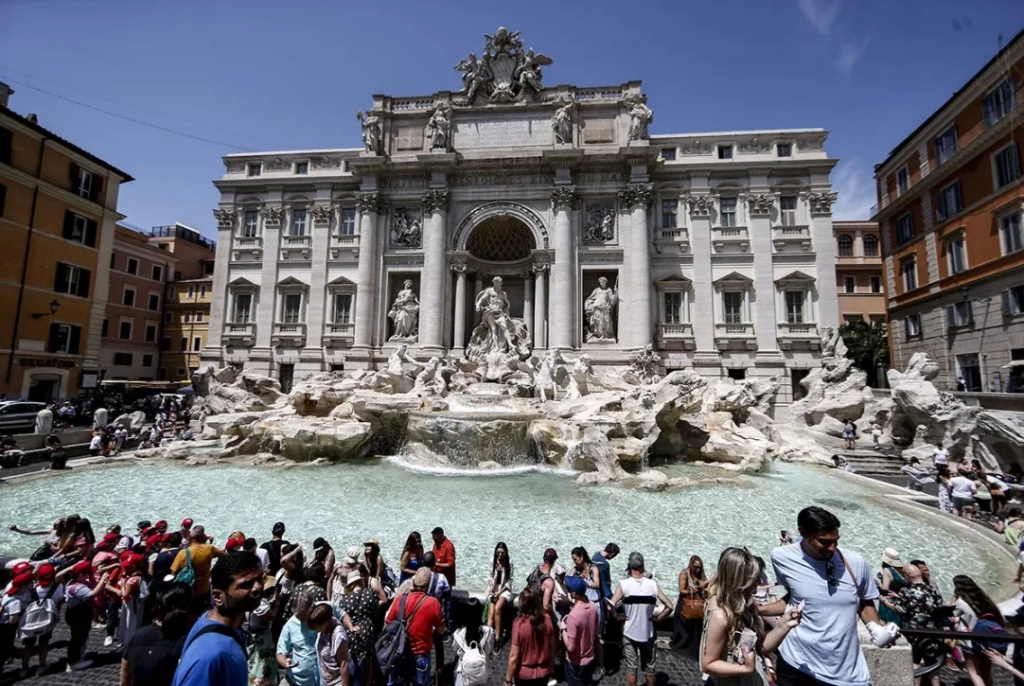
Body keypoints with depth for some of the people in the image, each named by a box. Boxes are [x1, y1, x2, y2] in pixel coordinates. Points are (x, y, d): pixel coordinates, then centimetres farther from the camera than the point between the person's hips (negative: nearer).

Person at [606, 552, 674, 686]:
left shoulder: (624, 584, -16)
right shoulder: (653, 584, -10)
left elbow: (610, 607, -23)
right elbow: (669, 606, -11)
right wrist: (657, 618, 1)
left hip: (629, 633, -2)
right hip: (647, 633, 2)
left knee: (631, 668, 13)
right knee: (650, 668, 20)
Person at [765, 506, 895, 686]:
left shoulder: (856, 563, -9)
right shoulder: (783, 557, -12)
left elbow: (865, 603, 10)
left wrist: (876, 629, -8)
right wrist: (756, 609, -4)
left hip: (847, 670, 1)